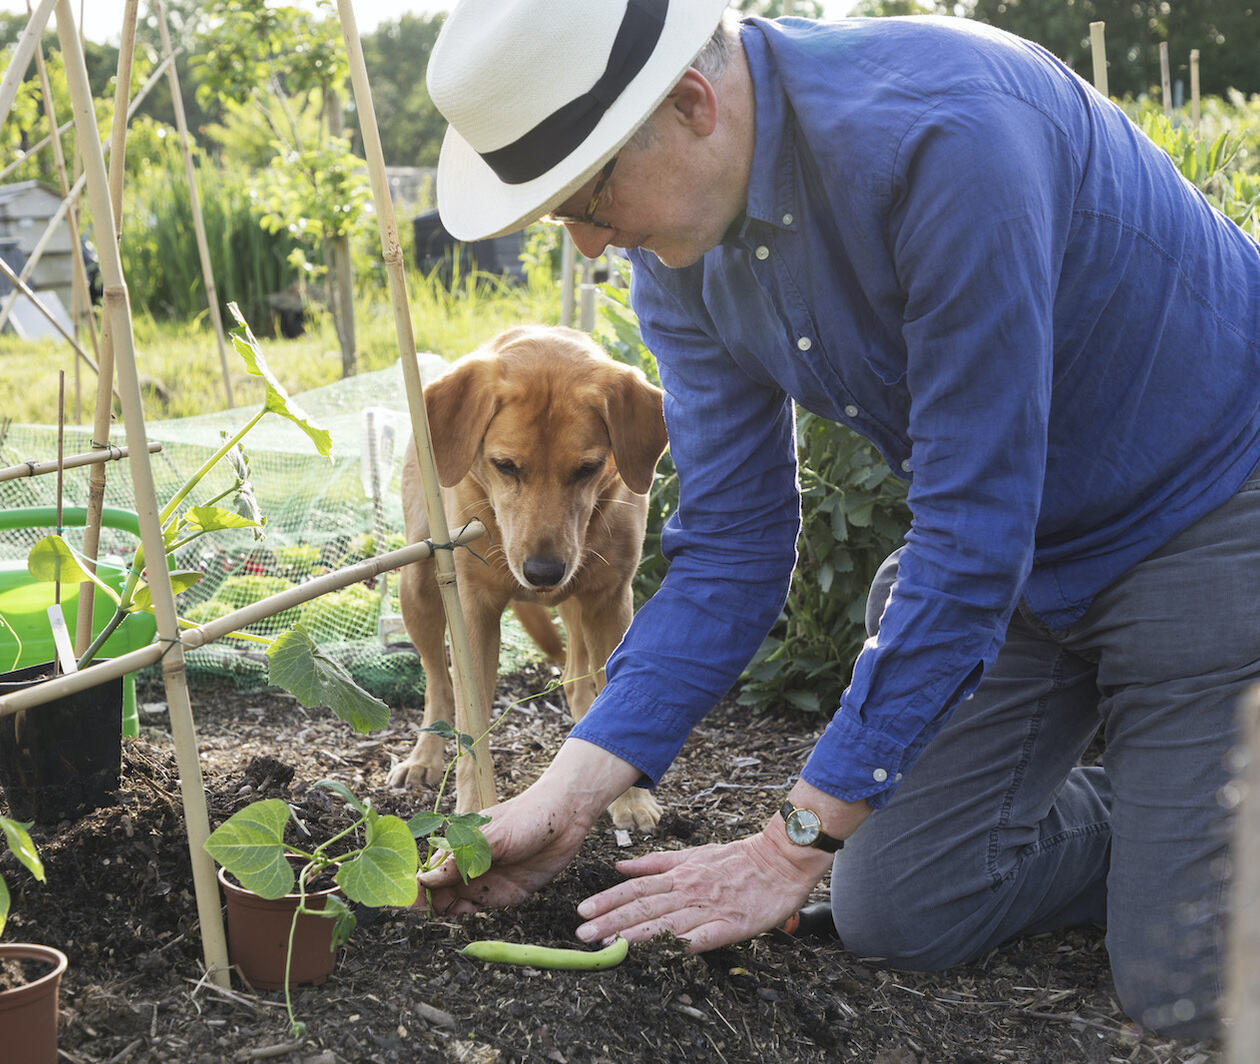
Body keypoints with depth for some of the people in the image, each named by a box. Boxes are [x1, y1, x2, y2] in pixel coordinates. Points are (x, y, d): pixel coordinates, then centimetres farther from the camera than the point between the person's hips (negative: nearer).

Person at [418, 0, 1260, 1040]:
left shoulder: (943, 133, -33)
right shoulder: (677, 252, -8)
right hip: (1011, 552, 7)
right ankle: (1152, 804, 25)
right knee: (896, 915, 4)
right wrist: (566, 797, -10)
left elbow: (973, 537, -31)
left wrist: (797, 841, -24)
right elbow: (732, 546, -2)